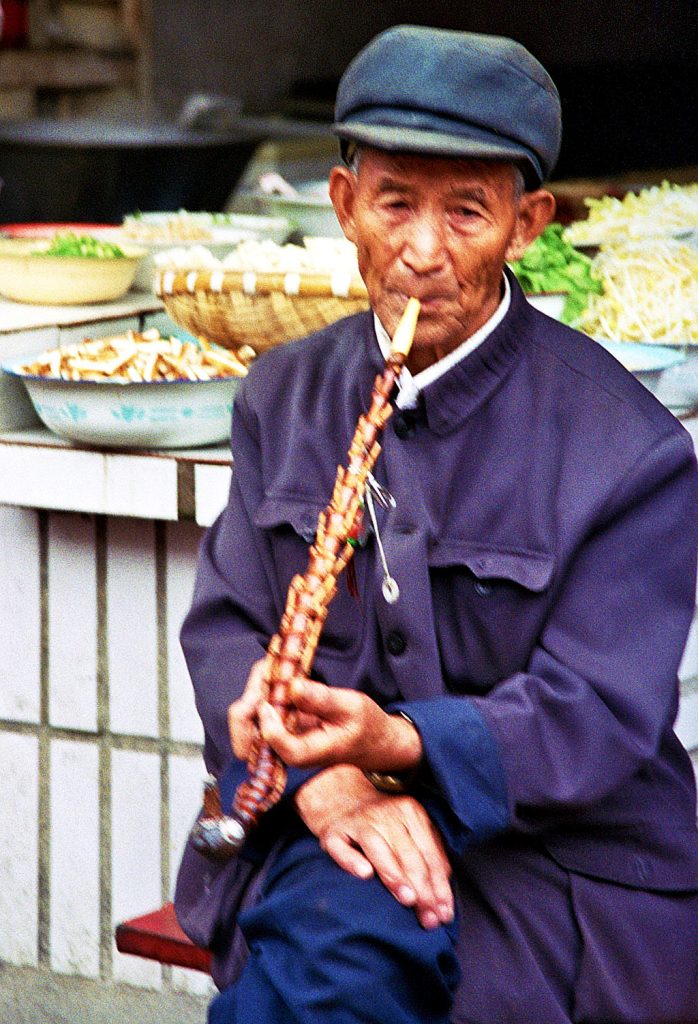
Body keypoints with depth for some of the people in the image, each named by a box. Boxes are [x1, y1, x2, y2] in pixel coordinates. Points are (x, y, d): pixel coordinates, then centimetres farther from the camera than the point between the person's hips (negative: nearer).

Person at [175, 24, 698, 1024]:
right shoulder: (284, 396, 9)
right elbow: (226, 625, 5)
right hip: (310, 824, 4)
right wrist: (325, 780, -15)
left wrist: (398, 745, -30)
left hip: (559, 857, -3)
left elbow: (596, 716, -13)